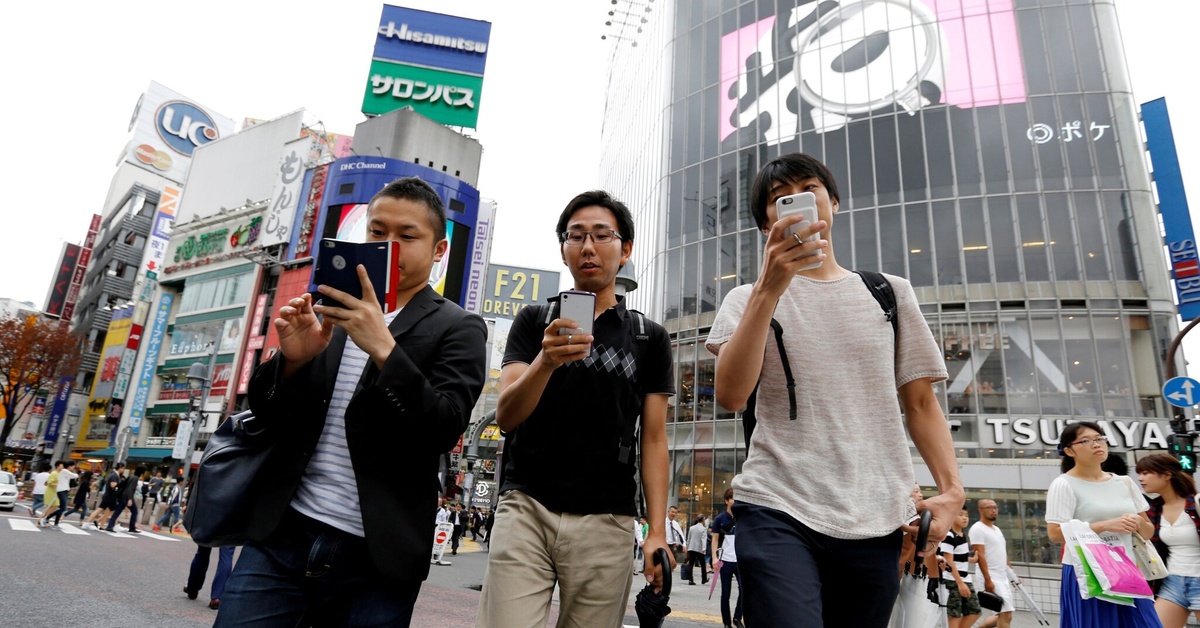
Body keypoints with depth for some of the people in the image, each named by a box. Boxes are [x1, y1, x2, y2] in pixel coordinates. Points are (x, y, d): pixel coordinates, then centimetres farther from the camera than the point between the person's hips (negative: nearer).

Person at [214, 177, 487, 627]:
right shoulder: (328, 311, 11)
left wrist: (383, 348, -24)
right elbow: (263, 412, 10)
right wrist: (292, 358, -11)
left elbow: (443, 431, -13)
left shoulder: (458, 329, -1)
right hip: (281, 534, 3)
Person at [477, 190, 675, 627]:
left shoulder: (650, 338, 8)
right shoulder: (534, 322, 8)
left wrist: (657, 531, -4)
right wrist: (546, 361, -23)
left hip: (605, 522, 1)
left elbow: (653, 439, 6)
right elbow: (505, 416, -3)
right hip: (525, 508, 0)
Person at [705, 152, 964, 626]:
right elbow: (730, 394, -12)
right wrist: (770, 286, -19)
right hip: (779, 514, -2)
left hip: (876, 521, 3)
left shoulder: (890, 293, 12)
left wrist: (951, 488, -2)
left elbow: (920, 402, 13)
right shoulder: (749, 299, 5)